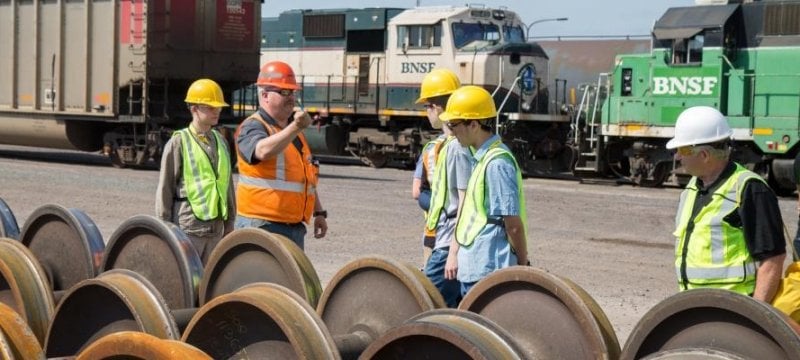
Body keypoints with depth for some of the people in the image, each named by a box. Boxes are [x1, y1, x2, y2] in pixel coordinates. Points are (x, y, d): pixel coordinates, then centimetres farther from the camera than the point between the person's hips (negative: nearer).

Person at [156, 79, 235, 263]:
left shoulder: (220, 141, 14)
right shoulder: (178, 142, -4)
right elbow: (165, 188, -3)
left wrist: (229, 223, 17)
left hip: (216, 226, 6)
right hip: (187, 227, -6)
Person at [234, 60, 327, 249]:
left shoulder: (295, 132, 19)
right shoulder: (252, 127, -9)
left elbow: (308, 178, 27)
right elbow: (263, 151, -34)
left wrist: (318, 212, 24)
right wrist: (295, 127, -44)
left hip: (295, 226, 9)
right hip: (262, 225, -9)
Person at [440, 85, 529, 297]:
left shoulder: (497, 163, -18)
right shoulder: (479, 159, 13)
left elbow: (514, 224, -17)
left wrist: (523, 266, -10)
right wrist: (454, 253, 18)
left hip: (488, 271, -10)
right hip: (471, 268, 10)